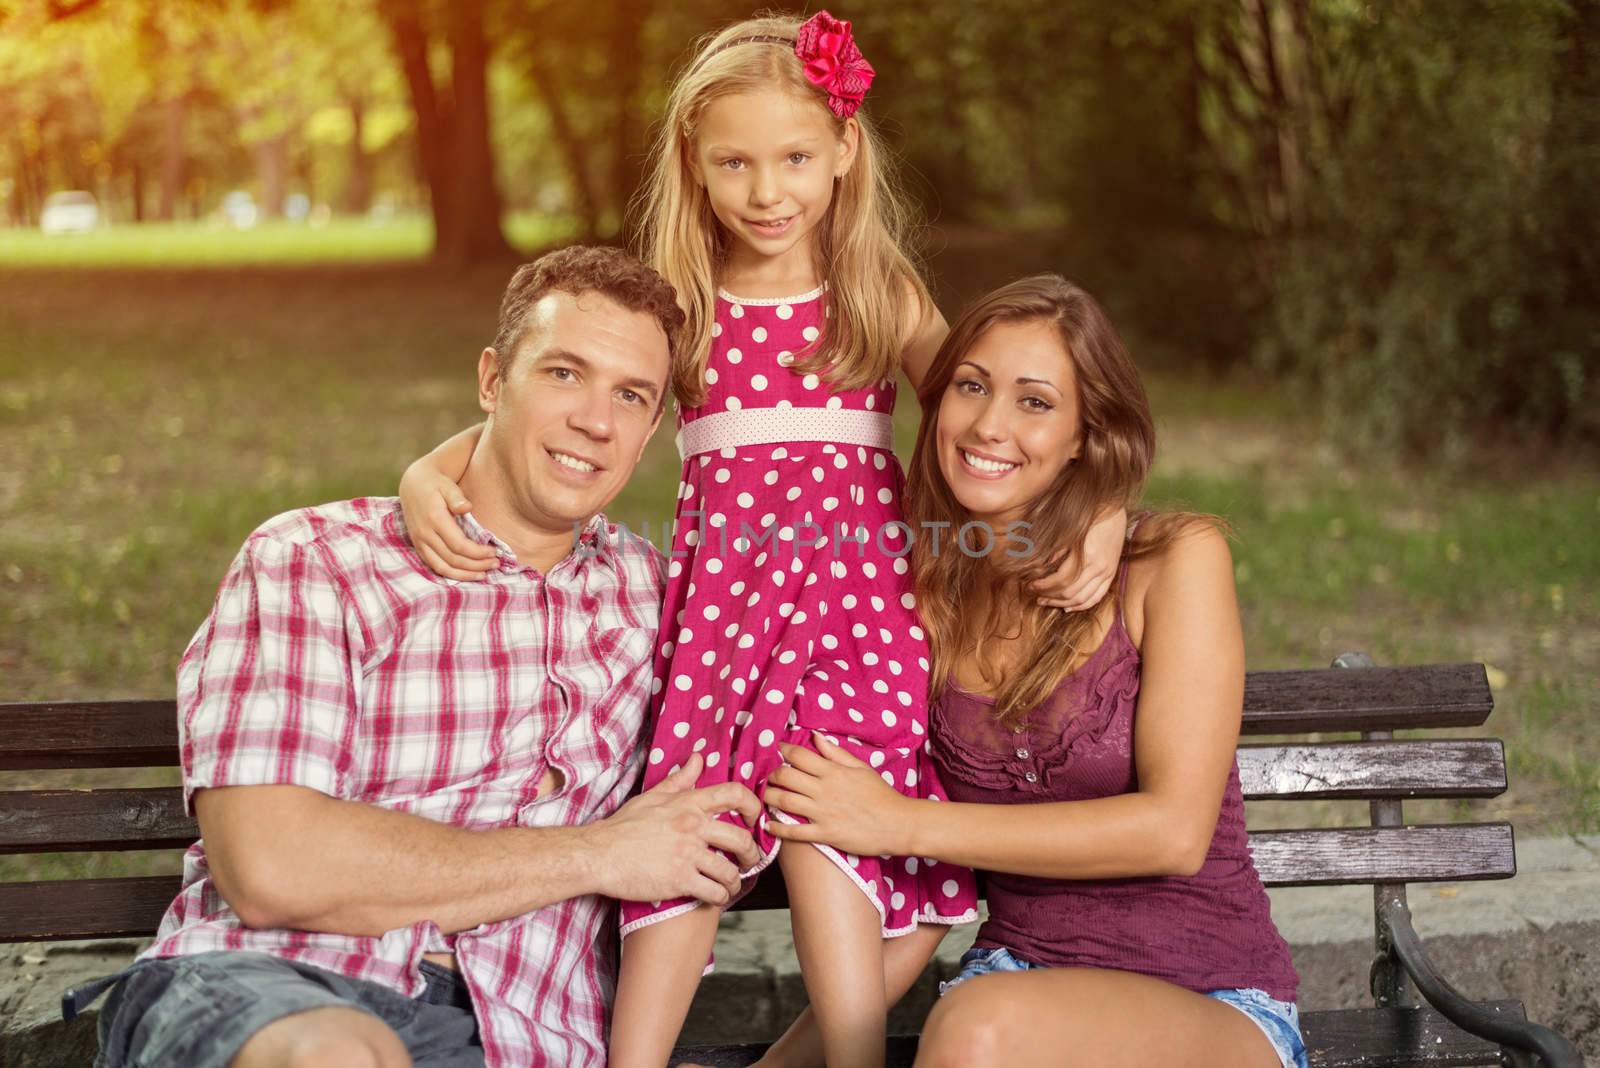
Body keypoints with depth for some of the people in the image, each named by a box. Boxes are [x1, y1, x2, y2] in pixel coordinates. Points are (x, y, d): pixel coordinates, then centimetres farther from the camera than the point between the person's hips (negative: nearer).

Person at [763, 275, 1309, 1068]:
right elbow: (924, 887, 5)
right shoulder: (927, 593, 4)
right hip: (1019, 981, 3)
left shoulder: (1177, 559, -7)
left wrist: (904, 823, -15)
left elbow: (1174, 829, -16)